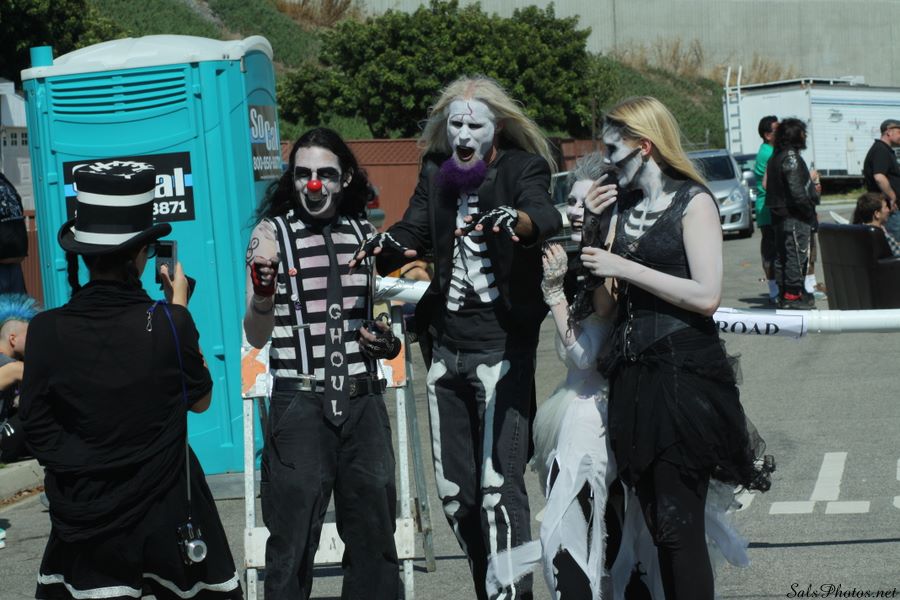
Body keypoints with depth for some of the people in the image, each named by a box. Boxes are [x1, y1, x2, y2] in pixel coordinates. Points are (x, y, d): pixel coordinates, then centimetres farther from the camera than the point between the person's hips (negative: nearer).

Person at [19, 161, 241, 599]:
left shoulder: (46, 331, -13)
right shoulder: (169, 324, -16)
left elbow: (37, 433, -3)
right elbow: (200, 399, 2)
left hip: (83, 522, 1)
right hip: (168, 521, -1)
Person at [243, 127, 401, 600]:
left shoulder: (365, 234, 9)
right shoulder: (273, 232, -1)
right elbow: (257, 337, -4)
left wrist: (388, 341, 2)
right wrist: (262, 289, -23)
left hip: (362, 401, 4)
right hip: (300, 403, -3)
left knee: (374, 535, 9)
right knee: (293, 538, -1)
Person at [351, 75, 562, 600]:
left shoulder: (522, 167, -5)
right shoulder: (437, 173, 12)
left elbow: (546, 214, -25)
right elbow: (415, 229, 0)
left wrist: (517, 220, -48)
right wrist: (387, 246, -24)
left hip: (502, 345, -6)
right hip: (446, 347, 6)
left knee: (499, 485, -13)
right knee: (455, 490, 11)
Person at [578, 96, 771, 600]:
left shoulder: (693, 202, -5)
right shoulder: (624, 205, 15)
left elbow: (706, 296, -15)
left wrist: (624, 268, -13)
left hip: (684, 373, -7)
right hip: (634, 373, 7)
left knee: (678, 525, -8)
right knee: (657, 522, 7)